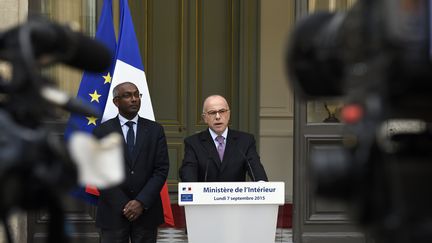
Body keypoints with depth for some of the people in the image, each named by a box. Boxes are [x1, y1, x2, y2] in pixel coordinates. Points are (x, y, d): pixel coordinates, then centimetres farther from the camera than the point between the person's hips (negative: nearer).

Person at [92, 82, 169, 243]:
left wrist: (141, 202, -10)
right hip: (113, 212, -1)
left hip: (147, 210, 1)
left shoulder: (155, 130, 7)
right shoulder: (102, 131, 3)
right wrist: (123, 205, -9)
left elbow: (161, 169, 1)